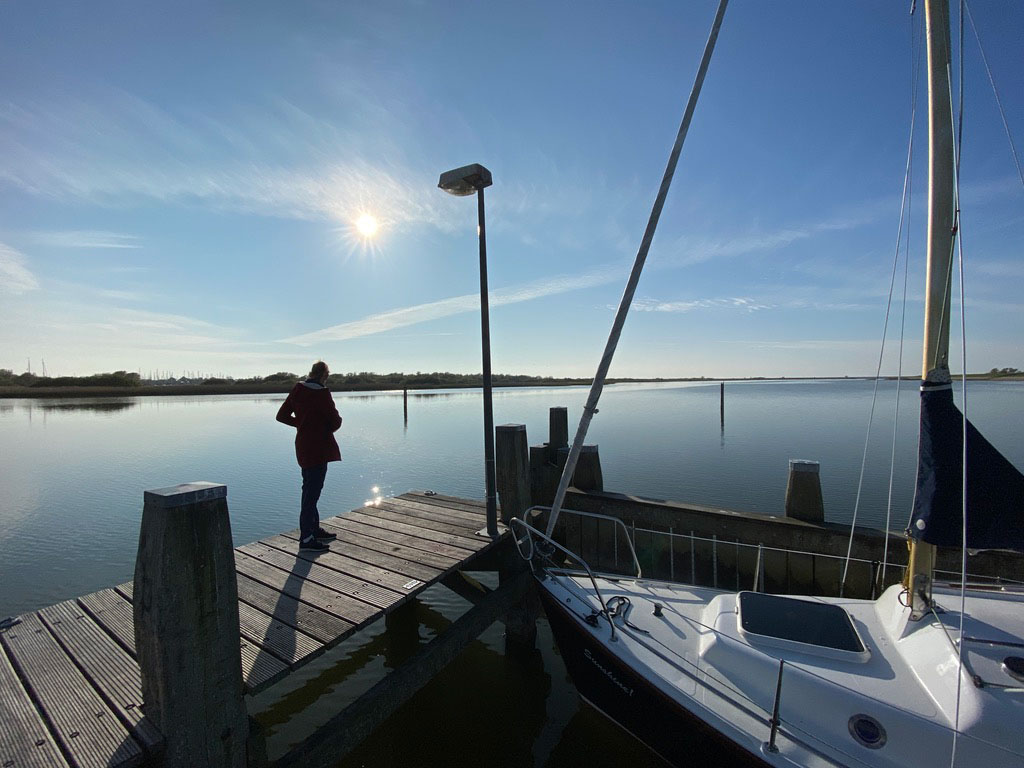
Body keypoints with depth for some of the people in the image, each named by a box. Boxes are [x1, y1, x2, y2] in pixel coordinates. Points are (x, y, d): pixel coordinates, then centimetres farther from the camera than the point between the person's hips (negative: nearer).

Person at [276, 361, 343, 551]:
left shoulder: (297, 390, 5)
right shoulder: (322, 393, -17)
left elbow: (281, 416, 12)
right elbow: (335, 421, -14)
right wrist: (327, 429, 7)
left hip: (303, 446, 8)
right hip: (318, 447, -8)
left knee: (309, 490, 18)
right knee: (312, 492, -2)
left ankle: (314, 529, 32)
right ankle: (306, 538, 5)